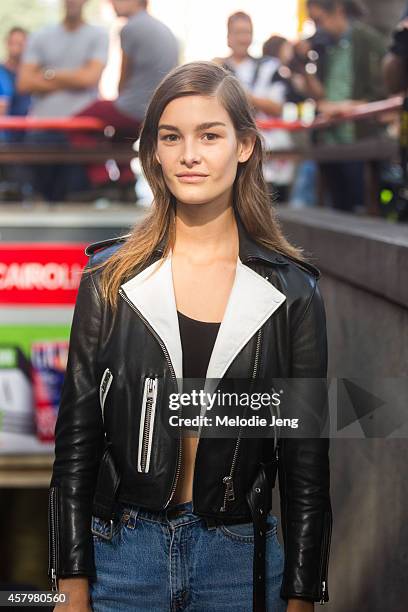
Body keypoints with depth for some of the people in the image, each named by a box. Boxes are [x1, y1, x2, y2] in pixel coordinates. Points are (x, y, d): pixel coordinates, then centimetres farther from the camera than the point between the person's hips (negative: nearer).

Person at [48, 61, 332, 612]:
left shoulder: (291, 289, -1)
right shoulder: (110, 278, -1)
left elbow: (306, 457, 1)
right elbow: (76, 435, -1)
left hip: (241, 562, 0)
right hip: (122, 556, 0)